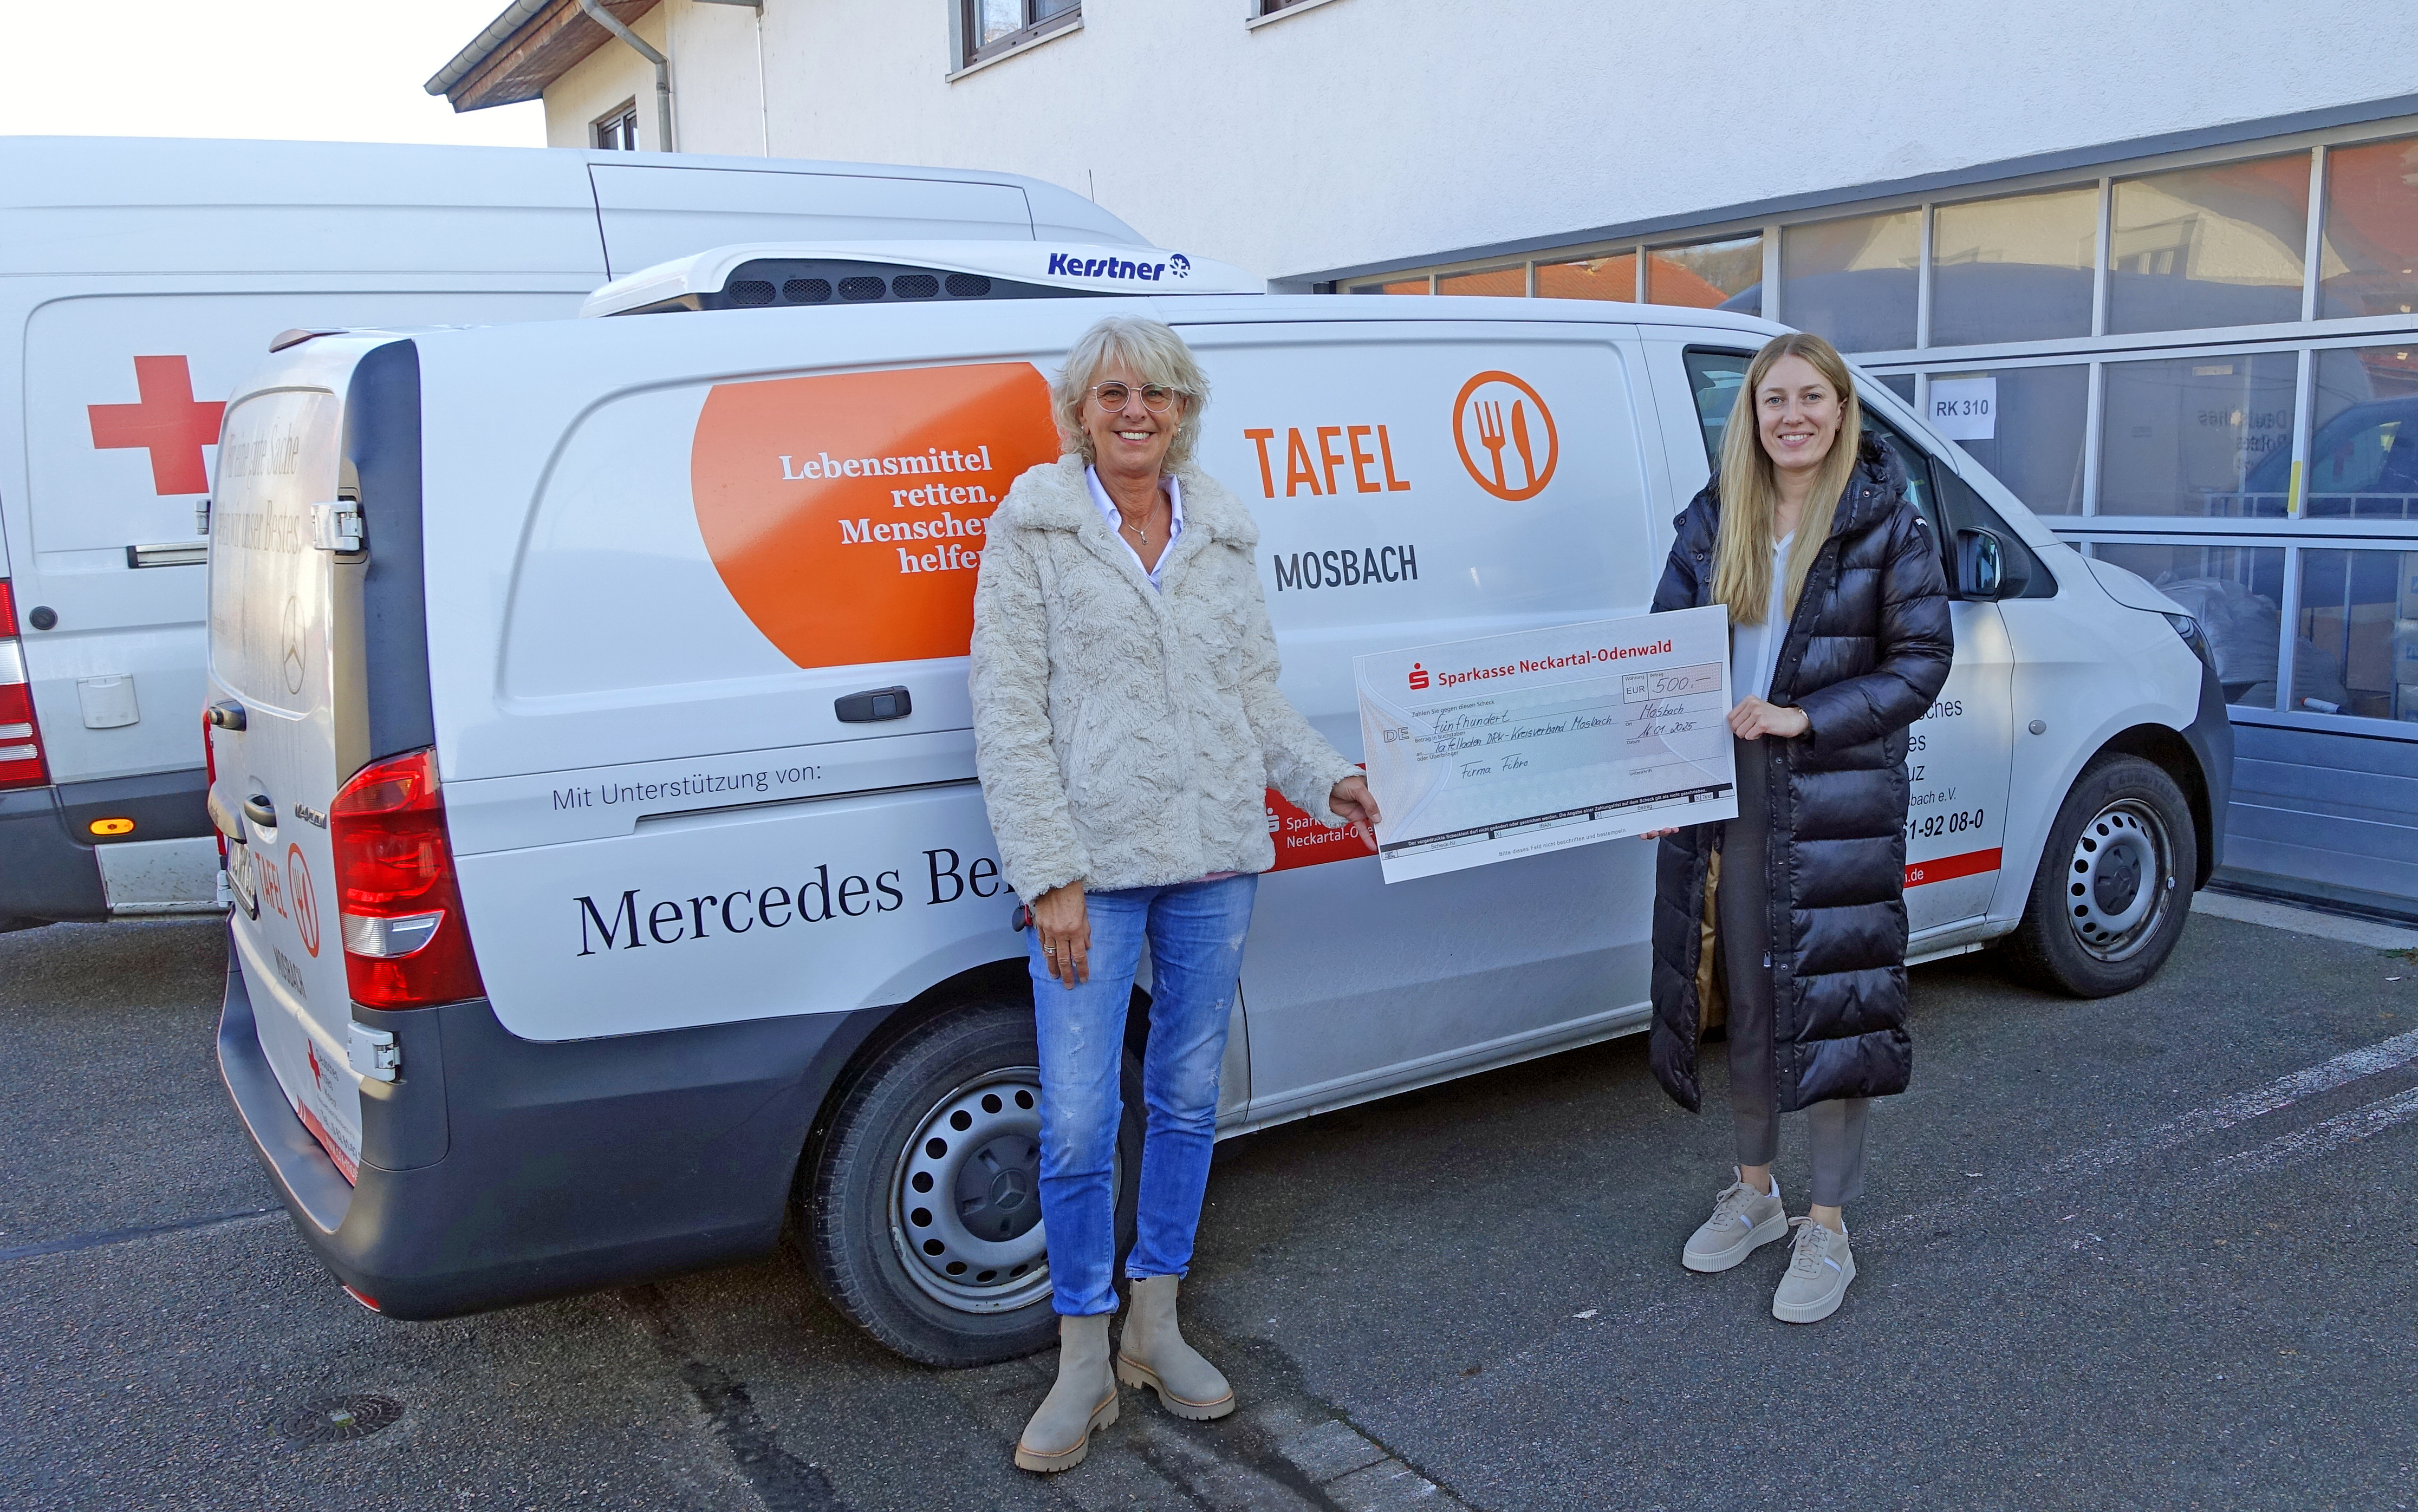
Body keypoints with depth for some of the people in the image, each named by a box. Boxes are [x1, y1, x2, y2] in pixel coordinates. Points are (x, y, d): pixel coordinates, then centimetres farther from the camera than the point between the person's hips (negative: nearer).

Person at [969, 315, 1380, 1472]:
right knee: (1077, 1124, -3)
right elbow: (1007, 717, -7)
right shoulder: (1032, 525, -2)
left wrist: (1328, 780, 1)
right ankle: (1084, 1364, 17)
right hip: (1092, 865, -4)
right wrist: (1049, 877, -13)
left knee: (1188, 1098, 13)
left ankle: (1155, 1329, 30)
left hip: (1216, 859, 4)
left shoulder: (1222, 531, 10)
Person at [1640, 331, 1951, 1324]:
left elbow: (1921, 661, -5)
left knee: (1833, 1000, 1)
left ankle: (1829, 1230, 16)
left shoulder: (1884, 523, -4)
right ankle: (1753, 1193, 32)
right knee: (1747, 998, 14)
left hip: (1839, 801, -4)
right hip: (1729, 793, 4)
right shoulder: (1714, 521, 7)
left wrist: (1806, 717, -18)